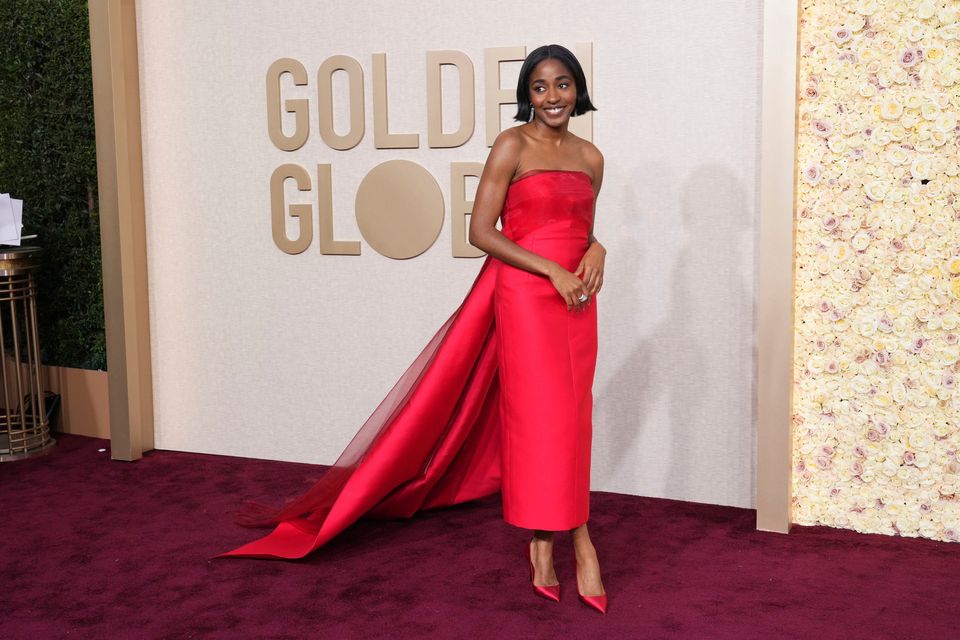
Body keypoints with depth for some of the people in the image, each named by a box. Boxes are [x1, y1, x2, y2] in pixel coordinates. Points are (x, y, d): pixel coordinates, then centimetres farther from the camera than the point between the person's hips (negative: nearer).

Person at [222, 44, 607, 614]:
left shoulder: (590, 156, 11)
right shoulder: (512, 146, -5)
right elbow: (481, 231, -10)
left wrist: (595, 251, 0)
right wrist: (552, 270, -15)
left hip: (576, 299, 6)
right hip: (524, 295, -6)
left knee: (571, 416, 7)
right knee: (541, 412, -4)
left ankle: (545, 540, 19)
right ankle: (576, 538, 7)